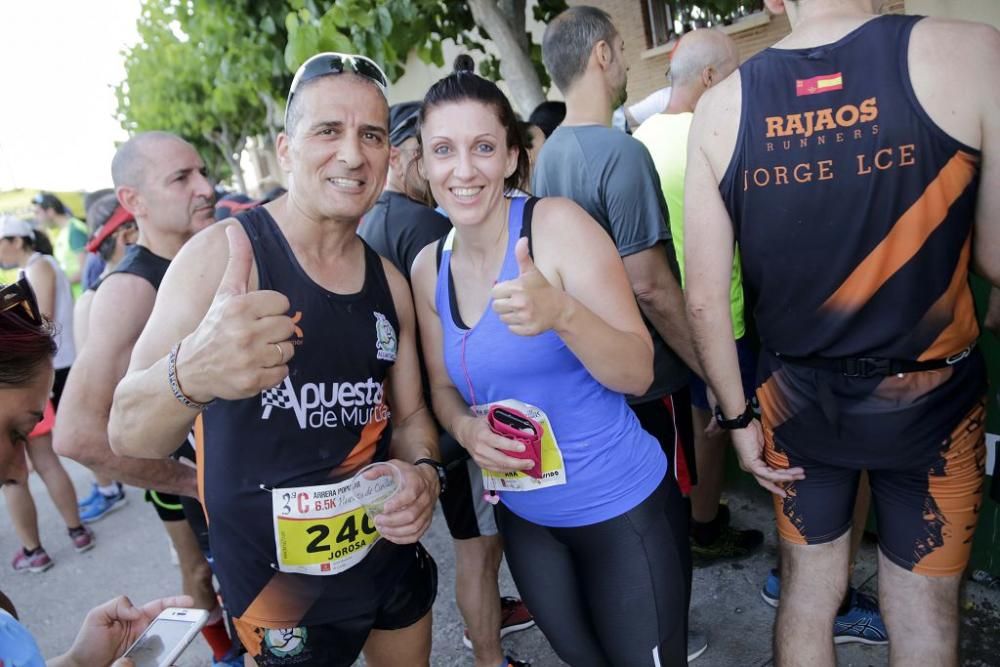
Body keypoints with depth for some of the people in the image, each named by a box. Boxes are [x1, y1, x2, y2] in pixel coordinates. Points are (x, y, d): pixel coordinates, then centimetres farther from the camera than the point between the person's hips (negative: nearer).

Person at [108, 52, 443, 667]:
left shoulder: (390, 283, -2)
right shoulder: (223, 253, -18)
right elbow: (128, 433, -22)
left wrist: (424, 472, -14)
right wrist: (190, 375, -44)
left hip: (392, 552, 5)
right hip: (278, 579, -5)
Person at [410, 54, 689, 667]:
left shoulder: (558, 224, -17)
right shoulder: (428, 268, -1)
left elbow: (638, 372, -18)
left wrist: (561, 314, -36)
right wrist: (466, 427, -12)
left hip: (622, 509, -5)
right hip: (526, 518, 5)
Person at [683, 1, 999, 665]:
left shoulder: (721, 106, -8)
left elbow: (704, 300, -9)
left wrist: (739, 417, 3)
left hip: (795, 398, 2)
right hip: (928, 394, -1)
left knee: (807, 593, 20)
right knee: (924, 614, 18)